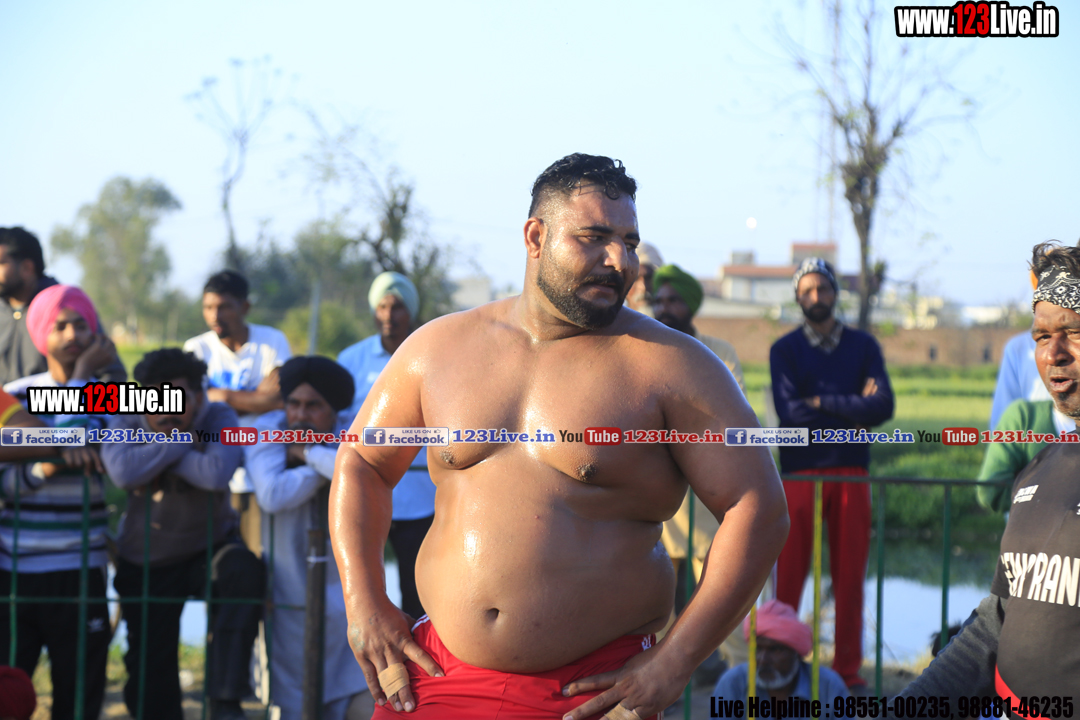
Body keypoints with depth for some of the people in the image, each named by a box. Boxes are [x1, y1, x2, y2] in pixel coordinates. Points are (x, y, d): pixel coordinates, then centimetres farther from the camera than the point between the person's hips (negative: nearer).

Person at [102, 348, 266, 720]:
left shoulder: (219, 418, -16)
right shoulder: (125, 420, -12)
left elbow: (217, 473, -37)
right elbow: (123, 470, -34)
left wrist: (155, 453, -27)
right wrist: (181, 439, -28)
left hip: (209, 546, -2)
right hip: (144, 561, 2)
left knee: (245, 573, -35)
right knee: (149, 676, 3)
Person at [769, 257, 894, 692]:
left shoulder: (863, 346, 10)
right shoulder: (785, 350, 5)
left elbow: (883, 407, -4)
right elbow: (789, 412, -9)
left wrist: (822, 403, -8)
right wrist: (852, 412, -8)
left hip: (850, 473, 2)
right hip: (800, 473, -1)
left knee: (850, 576, 2)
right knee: (790, 575, -2)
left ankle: (848, 669, 9)